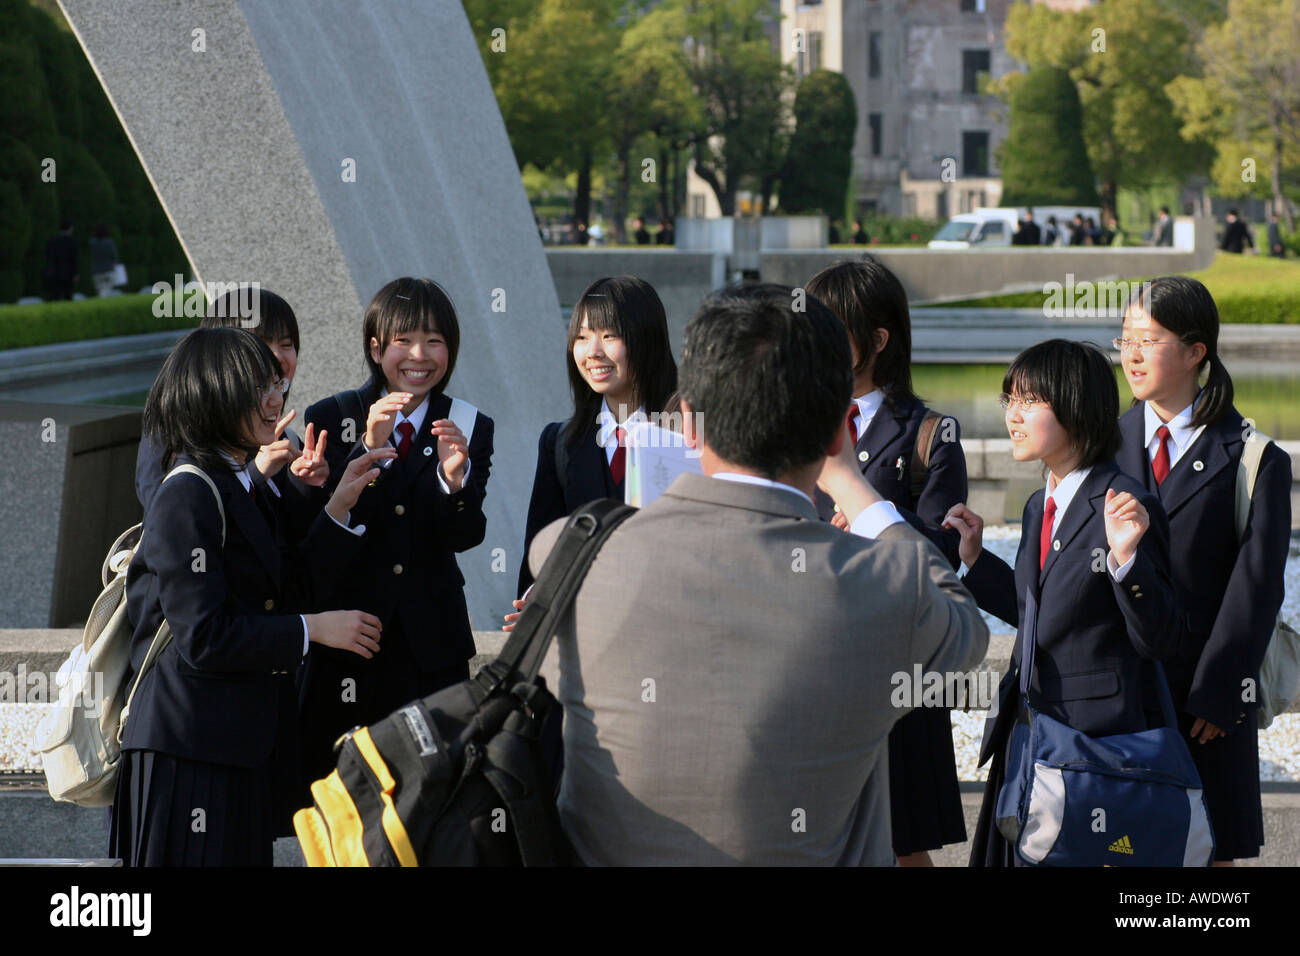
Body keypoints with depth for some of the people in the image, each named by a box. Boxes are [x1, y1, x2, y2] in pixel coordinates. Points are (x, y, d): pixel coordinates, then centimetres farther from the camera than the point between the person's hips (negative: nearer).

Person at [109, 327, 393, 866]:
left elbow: (292, 593, 13)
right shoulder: (188, 498, -14)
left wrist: (337, 510, 6)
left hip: (243, 749, 9)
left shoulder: (242, 491, 17)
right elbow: (203, 638, -19)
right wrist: (313, 630, -12)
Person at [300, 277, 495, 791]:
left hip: (431, 636, 1)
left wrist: (456, 477, -24)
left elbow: (465, 537, -5)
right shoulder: (332, 418, 1)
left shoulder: (470, 427, 5)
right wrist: (367, 448, -21)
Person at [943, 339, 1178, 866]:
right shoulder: (1039, 506, 11)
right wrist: (974, 557, 15)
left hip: (1100, 737, -8)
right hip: (1029, 731, 8)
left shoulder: (1129, 506, -15)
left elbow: (1157, 640, -16)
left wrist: (1126, 556, -31)